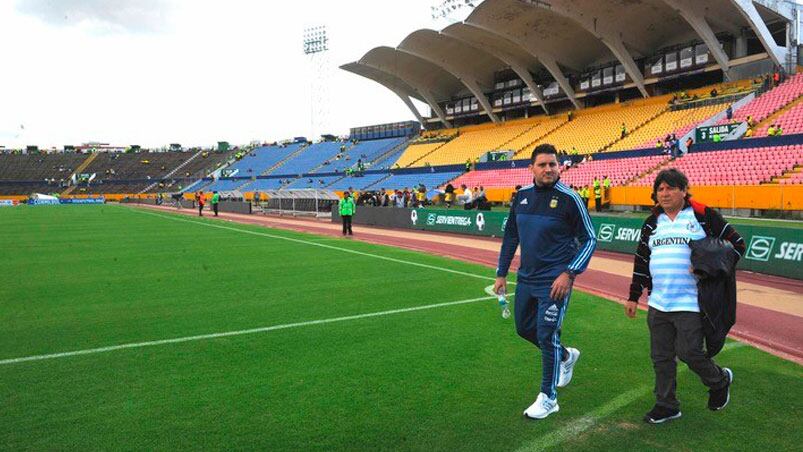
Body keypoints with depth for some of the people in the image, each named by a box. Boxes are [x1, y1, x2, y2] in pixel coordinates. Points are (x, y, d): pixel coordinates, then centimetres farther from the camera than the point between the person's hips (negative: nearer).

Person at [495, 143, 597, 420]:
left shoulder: (569, 198, -12)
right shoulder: (522, 195, 3)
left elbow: (589, 239, -8)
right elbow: (511, 235, 12)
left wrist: (569, 273, -18)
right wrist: (501, 273, 12)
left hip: (554, 281, -6)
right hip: (526, 278, 6)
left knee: (547, 336, -2)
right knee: (524, 328, 18)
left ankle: (548, 398, 17)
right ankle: (565, 356, 43)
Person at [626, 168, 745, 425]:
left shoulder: (702, 215, -2)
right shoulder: (652, 223, 13)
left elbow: (736, 243, 2)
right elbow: (641, 261, 16)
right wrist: (634, 296, 14)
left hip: (691, 302, -5)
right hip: (657, 304, 5)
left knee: (688, 352, -5)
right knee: (661, 357, 9)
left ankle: (720, 381, 27)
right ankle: (666, 406, 24)